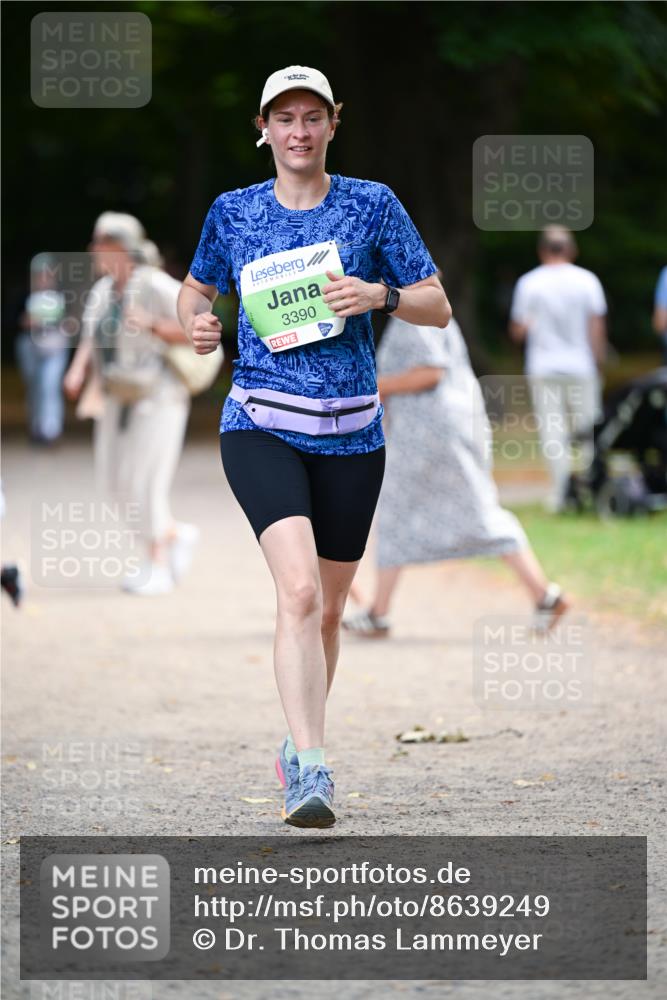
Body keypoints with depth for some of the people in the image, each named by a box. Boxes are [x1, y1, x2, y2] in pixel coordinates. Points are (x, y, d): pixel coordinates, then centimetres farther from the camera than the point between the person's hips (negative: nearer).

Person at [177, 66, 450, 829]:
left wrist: (380, 294, -16)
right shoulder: (232, 212, 5)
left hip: (350, 435, 2)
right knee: (299, 590, -23)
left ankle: (298, 744, 35)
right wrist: (196, 323, -1)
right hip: (261, 428, -2)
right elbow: (196, 288, 22)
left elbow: (438, 308, 4)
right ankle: (311, 773, -30)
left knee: (327, 609, 11)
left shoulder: (373, 205, 2)